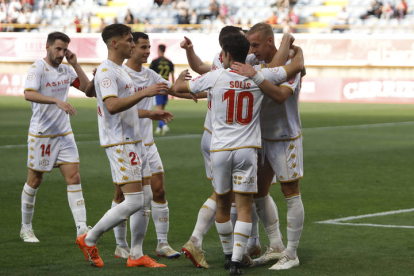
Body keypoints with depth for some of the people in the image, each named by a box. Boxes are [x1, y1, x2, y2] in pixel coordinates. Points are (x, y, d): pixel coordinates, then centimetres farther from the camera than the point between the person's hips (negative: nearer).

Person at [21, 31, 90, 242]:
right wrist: (57, 101, -38)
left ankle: (81, 228, -7)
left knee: (74, 178, -4)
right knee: (34, 181, 5)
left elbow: (86, 87, 10)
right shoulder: (38, 68, -13)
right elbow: (28, 94, -28)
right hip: (41, 135, -6)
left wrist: (75, 64, -1)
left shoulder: (65, 69, 8)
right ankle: (26, 228, 20)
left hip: (64, 134, 6)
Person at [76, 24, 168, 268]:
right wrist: (144, 93, -32)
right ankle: (90, 240, 1)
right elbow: (112, 106, -29)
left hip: (134, 141, 10)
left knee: (144, 198, 9)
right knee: (134, 201, -12)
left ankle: (137, 255, 14)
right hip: (120, 144, -10)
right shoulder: (106, 72, -15)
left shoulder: (121, 71, 18)